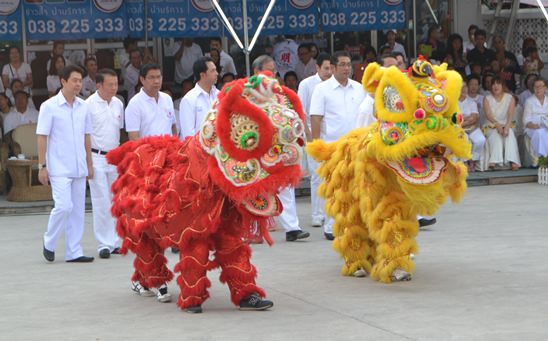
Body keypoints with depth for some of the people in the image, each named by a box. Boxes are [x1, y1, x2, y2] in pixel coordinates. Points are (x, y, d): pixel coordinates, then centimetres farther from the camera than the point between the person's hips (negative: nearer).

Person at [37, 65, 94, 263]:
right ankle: (49, 243, 8)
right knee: (63, 206, -14)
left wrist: (89, 164, 13)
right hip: (59, 168, -5)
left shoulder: (83, 107, 9)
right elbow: (41, 137, -6)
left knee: (78, 210, 6)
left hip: (79, 168, 6)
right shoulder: (49, 107, -6)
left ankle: (74, 252, 12)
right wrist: (42, 166, -10)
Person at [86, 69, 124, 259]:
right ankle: (104, 244, -2)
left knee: (114, 202, 9)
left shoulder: (118, 104, 7)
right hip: (97, 157, -6)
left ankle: (113, 242, 15)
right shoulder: (89, 105, -11)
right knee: (101, 203, -6)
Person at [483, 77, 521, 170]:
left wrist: (506, 126, -27)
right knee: (496, 135, -35)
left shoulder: (510, 98, 8)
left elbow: (510, 114, -7)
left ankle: (513, 162, -47)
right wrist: (497, 125, -26)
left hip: (506, 125, 1)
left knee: (510, 134, -34)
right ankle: (494, 162, -50)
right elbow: (488, 114, -8)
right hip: (491, 126, -1)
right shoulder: (487, 99, 8)